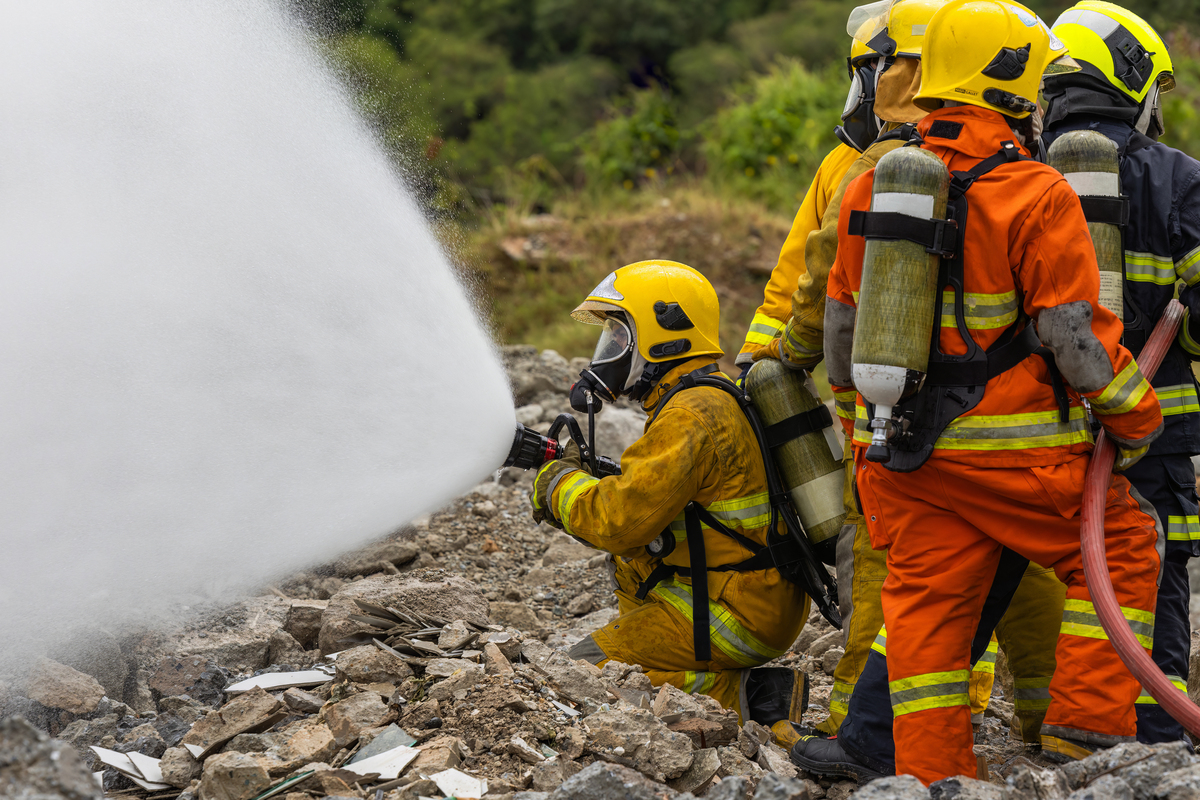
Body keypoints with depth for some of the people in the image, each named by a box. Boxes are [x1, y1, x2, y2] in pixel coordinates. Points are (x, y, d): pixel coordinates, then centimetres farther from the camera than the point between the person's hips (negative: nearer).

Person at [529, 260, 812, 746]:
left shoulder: (694, 417, -18)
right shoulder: (709, 400, 15)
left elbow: (620, 521, -22)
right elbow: (647, 504, 19)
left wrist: (557, 482, -5)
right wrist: (582, 473, 6)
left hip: (731, 615, -10)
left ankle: (746, 697, -12)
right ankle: (755, 690, 7)